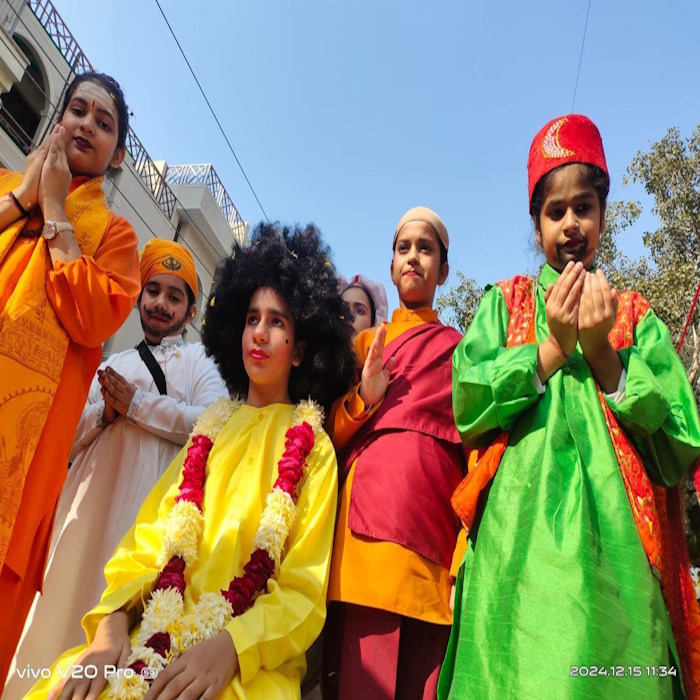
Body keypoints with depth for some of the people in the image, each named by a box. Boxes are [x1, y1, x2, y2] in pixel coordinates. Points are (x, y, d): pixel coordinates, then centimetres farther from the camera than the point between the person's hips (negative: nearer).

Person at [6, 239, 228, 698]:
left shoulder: (200, 360, 8)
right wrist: (104, 411, -3)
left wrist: (136, 404, -9)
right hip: (92, 505, 5)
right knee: (69, 598, 5)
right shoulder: (113, 365, 21)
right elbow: (70, 436, 18)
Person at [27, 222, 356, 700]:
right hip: (155, 642, 5)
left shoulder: (313, 447, 1)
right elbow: (149, 538, 10)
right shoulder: (211, 429, 14)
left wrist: (231, 647, -19)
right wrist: (113, 618, -8)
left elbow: (303, 591, -2)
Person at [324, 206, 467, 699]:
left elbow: (475, 443, 7)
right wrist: (363, 399, -5)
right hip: (365, 507, 1)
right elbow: (331, 435, 16)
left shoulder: (458, 349, 15)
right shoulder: (366, 344, 19)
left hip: (432, 518, 0)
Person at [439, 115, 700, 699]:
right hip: (520, 535, -1)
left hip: (615, 544, 1)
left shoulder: (636, 316, 13)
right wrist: (553, 347, -9)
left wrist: (600, 350, -8)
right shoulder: (506, 301, 12)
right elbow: (467, 405, -3)